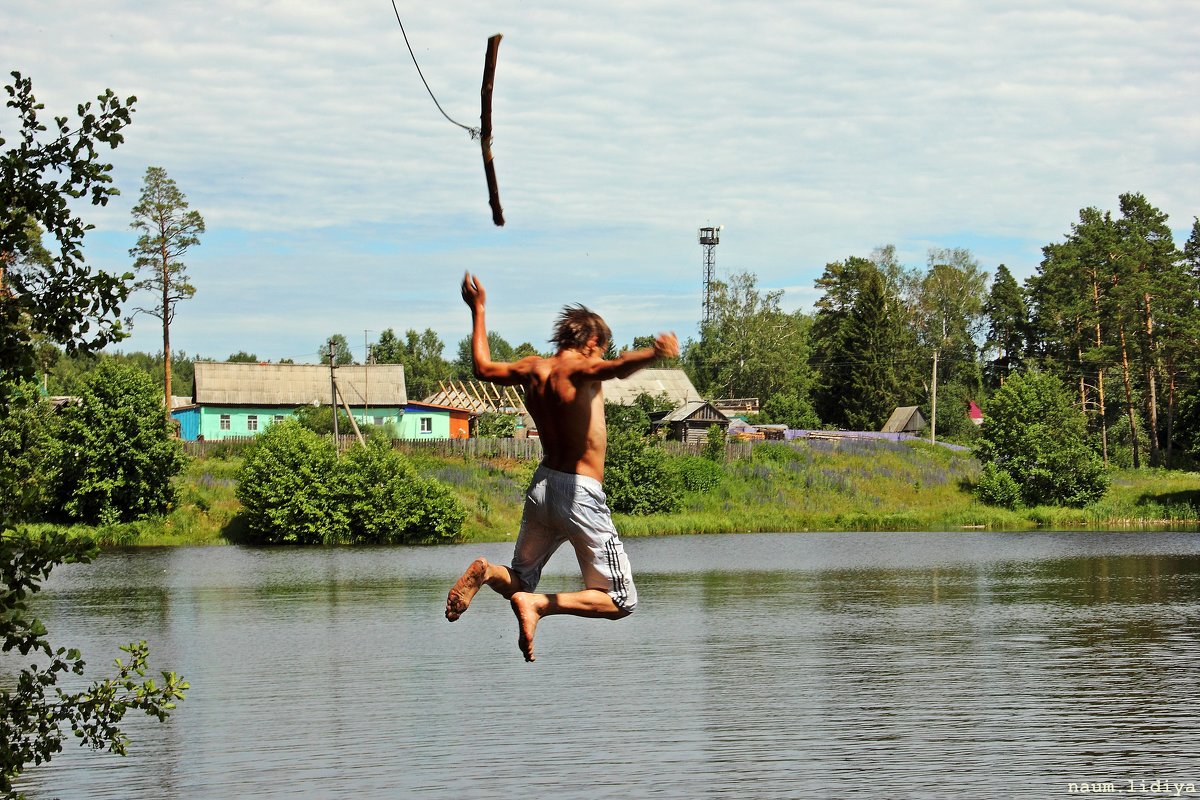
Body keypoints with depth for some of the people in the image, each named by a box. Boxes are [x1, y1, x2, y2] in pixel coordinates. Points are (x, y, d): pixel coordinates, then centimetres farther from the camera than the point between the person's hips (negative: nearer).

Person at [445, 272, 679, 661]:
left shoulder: (532, 369, 7)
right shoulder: (579, 370, -12)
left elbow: (484, 367, 27)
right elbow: (613, 368, -37)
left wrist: (478, 311, 38)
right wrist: (653, 353, -55)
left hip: (542, 485, 7)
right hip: (580, 494, -7)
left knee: (519, 581, 24)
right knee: (621, 600, 1)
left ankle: (486, 571, -10)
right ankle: (540, 605, -20)